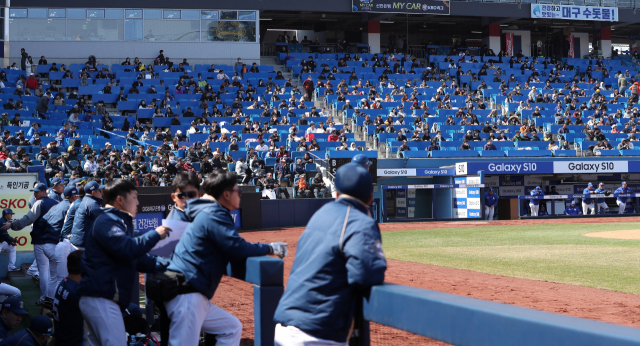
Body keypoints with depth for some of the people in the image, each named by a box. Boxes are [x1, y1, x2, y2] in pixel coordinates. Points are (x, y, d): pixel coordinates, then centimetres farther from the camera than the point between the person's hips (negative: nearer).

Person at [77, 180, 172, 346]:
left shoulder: (120, 223, 24)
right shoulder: (106, 222, -9)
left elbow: (139, 258, 22)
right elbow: (126, 249, -25)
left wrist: (166, 264, 9)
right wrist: (155, 234, -15)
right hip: (101, 299, -11)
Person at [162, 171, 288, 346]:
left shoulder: (207, 213, 18)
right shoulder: (214, 215, -12)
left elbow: (230, 247, 21)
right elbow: (238, 249, -17)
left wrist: (264, 248, 12)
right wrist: (270, 248, -4)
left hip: (194, 295, 10)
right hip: (186, 294, -10)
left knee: (232, 328, 18)